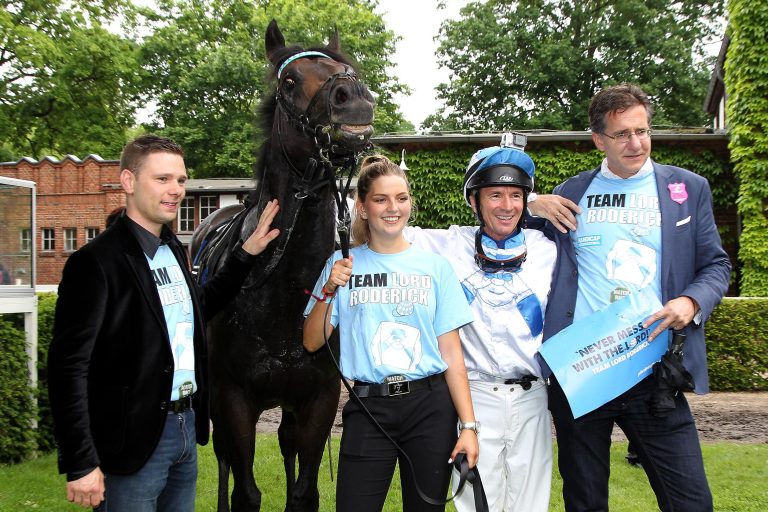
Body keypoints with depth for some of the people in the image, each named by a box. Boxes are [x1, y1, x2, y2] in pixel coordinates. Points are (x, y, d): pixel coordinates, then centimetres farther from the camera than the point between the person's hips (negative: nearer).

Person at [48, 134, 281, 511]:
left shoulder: (173, 249, 8)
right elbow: (68, 366, -18)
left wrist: (246, 253, 16)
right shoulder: (96, 261, -16)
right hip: (134, 438, -8)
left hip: (187, 426, 8)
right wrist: (80, 465, -19)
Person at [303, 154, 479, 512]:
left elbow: (451, 352, 1)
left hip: (430, 405, 1)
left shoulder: (434, 266, 2)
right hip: (369, 408, 0)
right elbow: (312, 342, 1)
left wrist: (469, 425, -5)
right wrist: (329, 291, -14)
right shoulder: (343, 264, 3)